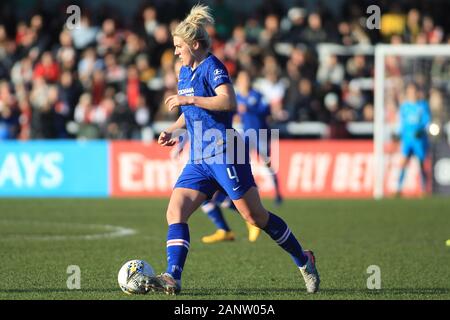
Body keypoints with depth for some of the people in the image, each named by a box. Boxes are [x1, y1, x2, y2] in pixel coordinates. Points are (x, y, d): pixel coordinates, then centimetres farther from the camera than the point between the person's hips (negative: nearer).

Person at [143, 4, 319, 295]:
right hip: (199, 159, 8)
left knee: (255, 216, -2)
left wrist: (189, 99, -26)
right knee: (175, 212, -9)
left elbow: (229, 101, -26)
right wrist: (174, 130, 14)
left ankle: (304, 261, 14)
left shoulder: (212, 67, -9)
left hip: (224, 154, -8)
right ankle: (172, 278, -18)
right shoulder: (185, 72, 17)